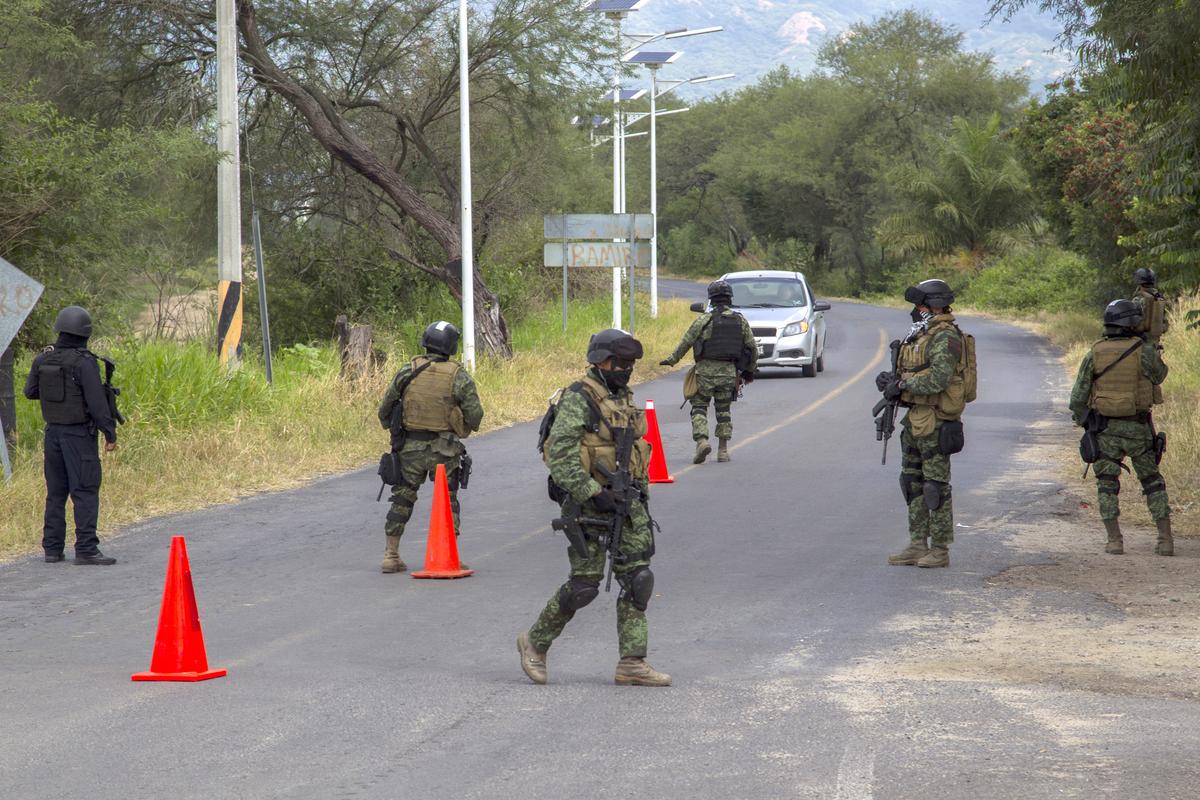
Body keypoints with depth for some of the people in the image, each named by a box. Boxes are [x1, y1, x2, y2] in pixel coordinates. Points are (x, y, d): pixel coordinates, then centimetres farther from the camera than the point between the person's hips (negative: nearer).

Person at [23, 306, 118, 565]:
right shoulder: (84, 362, -16)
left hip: (53, 432, 6)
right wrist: (110, 433, -12)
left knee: (56, 492, 13)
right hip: (79, 434, -6)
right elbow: (97, 401, -18)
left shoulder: (42, 360, 3)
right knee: (85, 491, -5)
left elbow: (30, 392, 17)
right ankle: (86, 549, -10)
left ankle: (52, 548, 14)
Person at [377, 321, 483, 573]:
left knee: (402, 499, 12)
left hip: (411, 447, 2)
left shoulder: (408, 372, -3)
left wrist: (393, 430, 20)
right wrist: (467, 427, 13)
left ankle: (391, 555, 11)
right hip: (445, 449, -2)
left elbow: (384, 410, 2)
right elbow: (475, 415, -10)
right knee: (447, 501, 11)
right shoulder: (458, 376, -9)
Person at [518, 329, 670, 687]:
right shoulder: (578, 400, -12)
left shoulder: (624, 399, 14)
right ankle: (535, 642, 15)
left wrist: (641, 494, 19)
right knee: (584, 584, -4)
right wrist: (593, 494, -23)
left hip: (626, 502, 8)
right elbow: (561, 456, -20)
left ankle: (632, 664, 3)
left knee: (637, 580, 1)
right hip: (589, 504, -8)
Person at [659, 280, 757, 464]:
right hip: (729, 372, 3)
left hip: (706, 371, -3)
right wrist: (750, 370, 21)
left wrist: (672, 359, 12)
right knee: (724, 410, 14)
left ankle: (702, 441, -16)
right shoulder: (740, 321, 4)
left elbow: (686, 342, -2)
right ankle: (723, 450, 11)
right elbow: (752, 347, 8)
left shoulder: (704, 319, -7)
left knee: (699, 407, 5)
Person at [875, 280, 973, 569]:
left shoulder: (945, 337, -15)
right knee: (913, 483, 12)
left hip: (936, 424, -10)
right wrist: (892, 380, 1)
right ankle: (918, 546, 17)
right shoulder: (922, 335, 16)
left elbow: (938, 378, -26)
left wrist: (902, 383, -16)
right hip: (915, 421, 10)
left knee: (936, 486, -5)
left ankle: (940, 550, 0)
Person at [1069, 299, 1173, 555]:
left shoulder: (1094, 354, -4)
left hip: (1106, 429, 1)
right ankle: (1166, 539, 6)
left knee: (1107, 485, 8)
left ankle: (1114, 541, -3)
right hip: (1138, 429, -1)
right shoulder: (1143, 351, -10)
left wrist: (1083, 423, 14)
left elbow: (1078, 397, -2)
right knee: (1153, 482, 11)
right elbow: (1158, 376, 10)